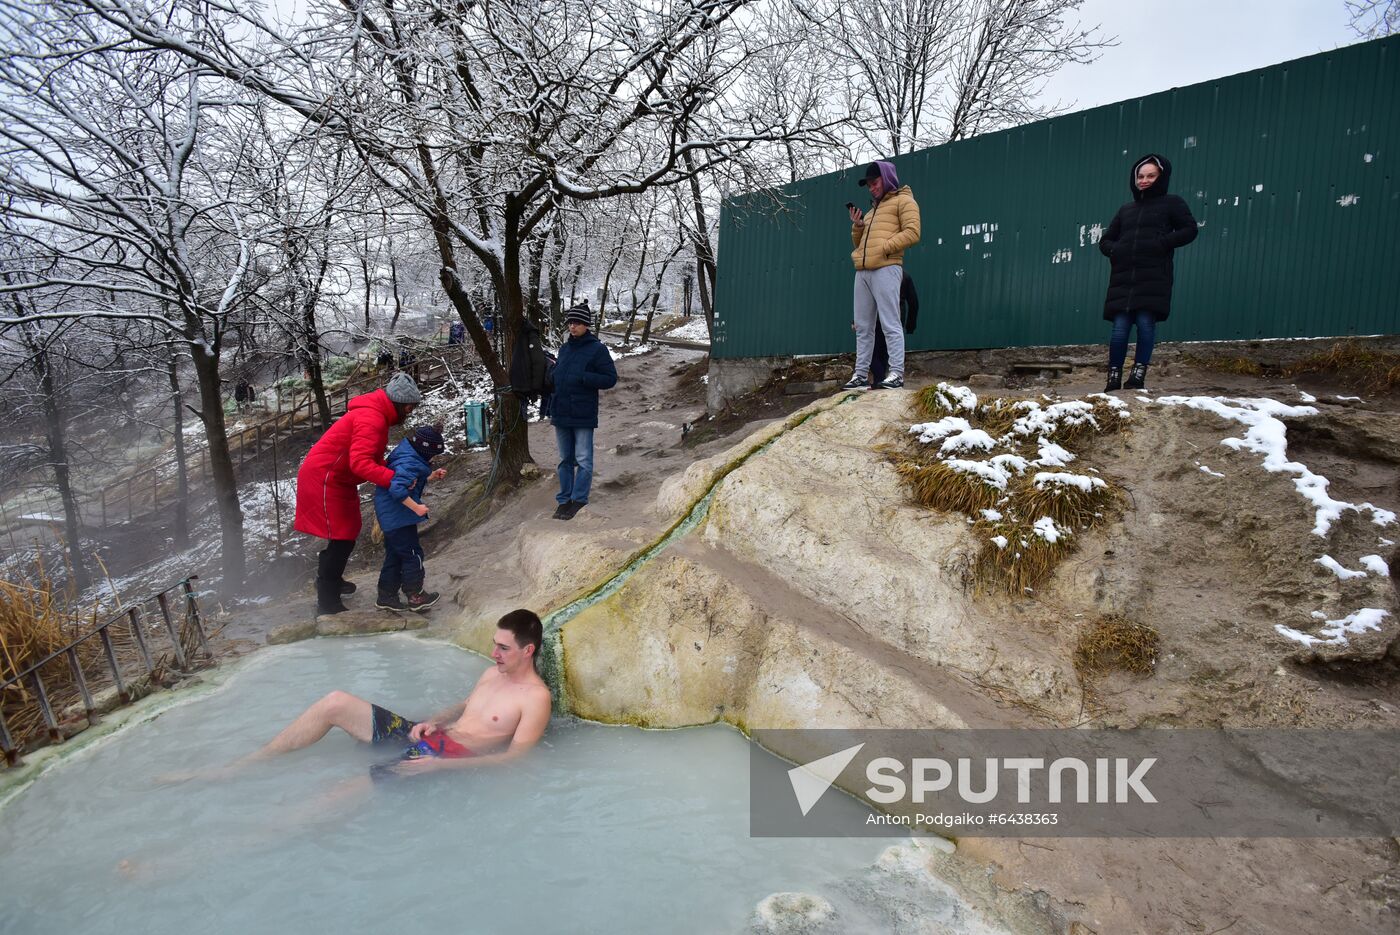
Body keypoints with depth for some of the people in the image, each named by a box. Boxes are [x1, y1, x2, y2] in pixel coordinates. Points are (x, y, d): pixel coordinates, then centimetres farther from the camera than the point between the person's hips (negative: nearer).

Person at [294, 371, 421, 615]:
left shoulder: (377, 415, 10)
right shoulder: (371, 419, -24)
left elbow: (373, 458, 11)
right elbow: (360, 463, -34)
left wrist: (396, 472, -4)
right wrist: (394, 478, -40)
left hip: (337, 480, 10)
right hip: (323, 480, -10)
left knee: (346, 534, 20)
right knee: (340, 539, -6)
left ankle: (331, 581, 40)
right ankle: (328, 603, 1)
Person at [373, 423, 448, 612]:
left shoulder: (409, 456, 7)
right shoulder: (410, 463, -24)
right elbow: (397, 488, -35)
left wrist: (432, 476, 9)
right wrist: (416, 507, -28)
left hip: (390, 516, 10)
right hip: (398, 516, -10)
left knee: (394, 555, 18)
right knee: (412, 555, 2)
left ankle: (386, 596, 26)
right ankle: (415, 596, 14)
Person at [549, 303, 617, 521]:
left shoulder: (597, 349, -5)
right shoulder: (564, 349, 13)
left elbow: (610, 379, -9)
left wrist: (583, 378, -18)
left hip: (583, 414, -6)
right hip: (561, 413, 6)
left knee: (583, 460, -2)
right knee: (565, 460, 12)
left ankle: (579, 500, 5)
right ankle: (564, 500, 19)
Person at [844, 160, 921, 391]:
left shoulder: (903, 201, 7)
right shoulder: (874, 209, 31)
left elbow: (912, 233, -8)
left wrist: (884, 247, -15)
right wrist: (857, 227, 13)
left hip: (886, 269, -8)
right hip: (863, 271, 8)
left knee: (890, 324, -12)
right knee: (863, 326, 5)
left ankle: (897, 373, -13)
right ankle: (861, 374, 6)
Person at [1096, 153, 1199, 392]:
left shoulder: (1171, 203, 12)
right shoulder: (1126, 209, 23)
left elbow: (1189, 230, 4)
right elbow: (1105, 239, 25)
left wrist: (1163, 243, -10)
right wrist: (1114, 250, 3)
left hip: (1154, 277, -3)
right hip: (1123, 277, 3)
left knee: (1146, 323, -11)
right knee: (1120, 326, -5)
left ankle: (1138, 374, -7)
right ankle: (1114, 377, 0)